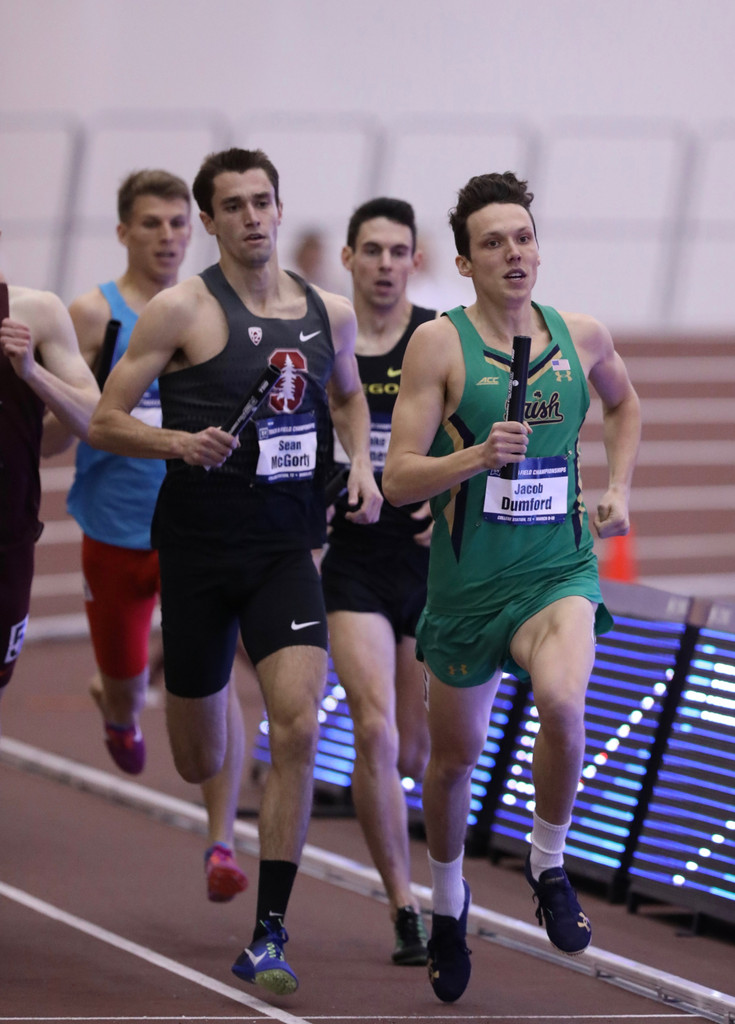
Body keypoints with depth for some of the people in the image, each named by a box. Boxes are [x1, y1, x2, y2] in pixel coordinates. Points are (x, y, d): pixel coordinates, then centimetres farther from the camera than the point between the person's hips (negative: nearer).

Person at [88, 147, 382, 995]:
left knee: (297, 726, -17)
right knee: (200, 763, 7)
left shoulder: (330, 313, 6)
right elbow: (104, 423, -6)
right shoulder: (182, 310, -7)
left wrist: (361, 465, 9)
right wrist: (179, 443, -23)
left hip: (286, 545, 2)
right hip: (198, 546, -2)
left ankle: (268, 936, -11)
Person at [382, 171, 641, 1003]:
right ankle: (447, 899, 42)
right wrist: (478, 457, -27)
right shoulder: (439, 344, -9)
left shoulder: (582, 335, 2)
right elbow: (397, 479, -11)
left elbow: (624, 404, 25)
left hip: (559, 568, 1)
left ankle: (549, 864, -4)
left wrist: (618, 489, 12)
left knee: (561, 700, -29)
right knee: (455, 753, 13)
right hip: (467, 580, -1)